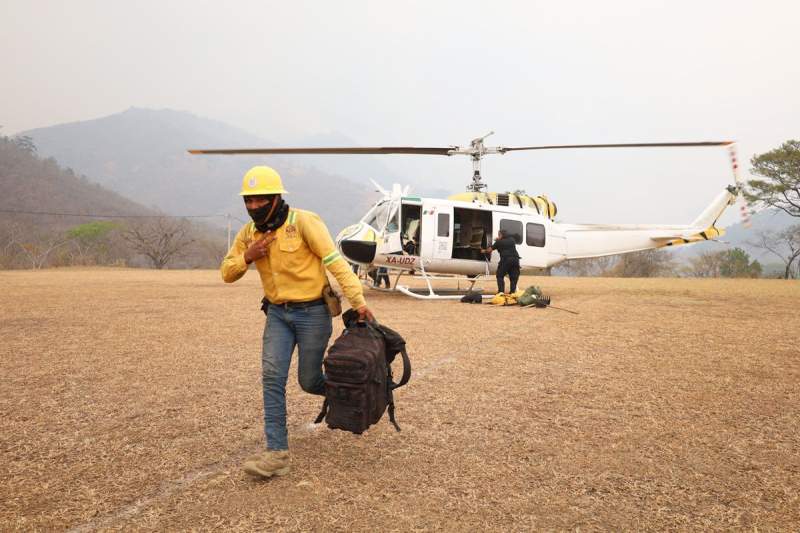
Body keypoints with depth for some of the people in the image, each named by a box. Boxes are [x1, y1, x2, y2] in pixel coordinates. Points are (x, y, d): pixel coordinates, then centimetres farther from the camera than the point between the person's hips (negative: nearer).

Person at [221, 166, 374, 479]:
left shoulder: (304, 222, -15)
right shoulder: (249, 233, 4)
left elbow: (335, 261, -18)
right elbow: (226, 273, 9)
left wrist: (357, 300, -24)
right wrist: (247, 257, -12)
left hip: (312, 312, -5)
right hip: (277, 313, 5)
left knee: (309, 381, 4)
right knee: (272, 376, -8)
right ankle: (277, 453, -3)